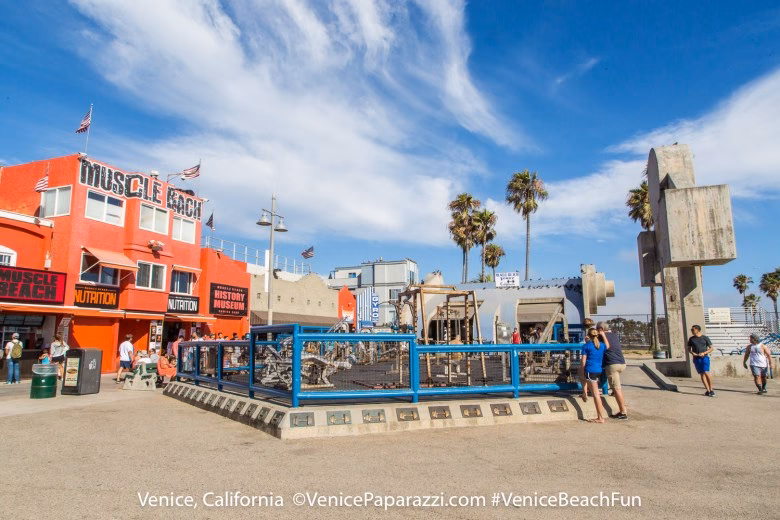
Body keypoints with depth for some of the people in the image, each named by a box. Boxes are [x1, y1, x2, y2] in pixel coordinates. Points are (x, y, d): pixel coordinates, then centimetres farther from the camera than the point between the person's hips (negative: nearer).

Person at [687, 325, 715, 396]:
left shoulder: (705, 338, 2)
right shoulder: (691, 339, 9)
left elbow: (711, 348, 3)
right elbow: (689, 348, 16)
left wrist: (704, 353, -12)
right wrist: (692, 353, -4)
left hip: (704, 357, -3)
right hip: (696, 358, 3)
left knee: (706, 372, -13)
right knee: (702, 374, 2)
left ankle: (711, 389, 1)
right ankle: (708, 390, 7)